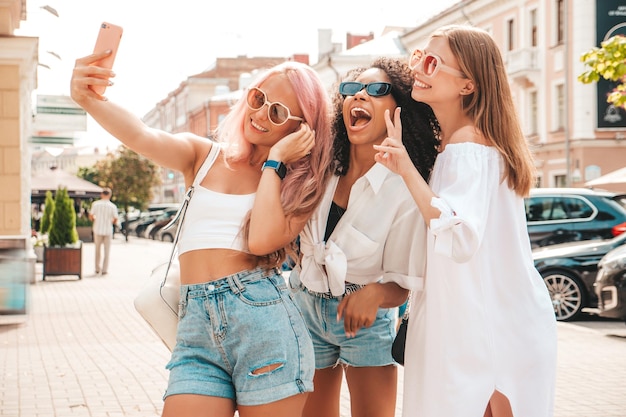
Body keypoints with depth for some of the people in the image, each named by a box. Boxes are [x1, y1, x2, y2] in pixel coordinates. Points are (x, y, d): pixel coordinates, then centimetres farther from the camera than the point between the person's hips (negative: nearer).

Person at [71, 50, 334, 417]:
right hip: (197, 333, 2)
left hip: (263, 321, -2)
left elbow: (263, 239, -14)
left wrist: (274, 160, -3)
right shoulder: (204, 155, 12)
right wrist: (89, 100, -26)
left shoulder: (298, 184, 6)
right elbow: (144, 138, -8)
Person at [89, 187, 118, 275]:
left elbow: (90, 217, -3)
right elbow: (115, 221, -5)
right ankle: (104, 269, 6)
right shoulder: (113, 206, -8)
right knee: (107, 251, 8)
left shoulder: (95, 204, -6)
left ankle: (97, 268, 21)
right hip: (108, 230, -1)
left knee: (98, 250, 16)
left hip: (98, 229, 1)